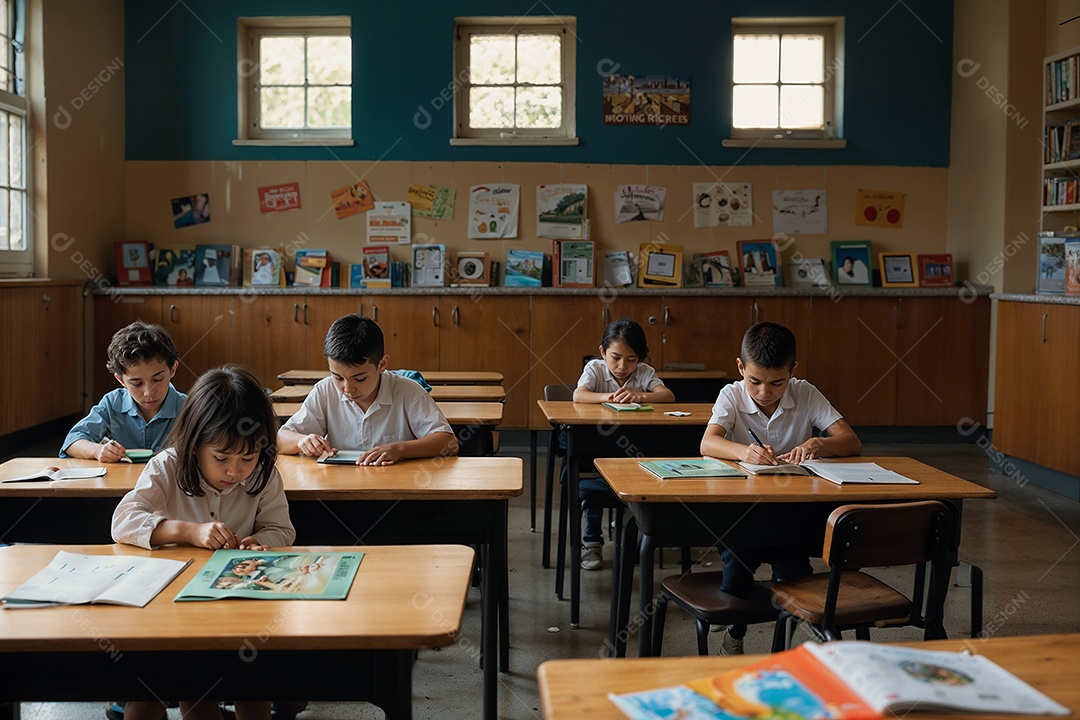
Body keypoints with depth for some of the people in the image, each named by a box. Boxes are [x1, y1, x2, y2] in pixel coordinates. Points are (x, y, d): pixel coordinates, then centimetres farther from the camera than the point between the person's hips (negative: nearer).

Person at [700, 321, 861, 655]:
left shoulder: (806, 395, -2)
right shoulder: (732, 395, -6)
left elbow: (852, 443, -9)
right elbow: (708, 443, -23)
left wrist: (817, 444, -31)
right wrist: (743, 451, -44)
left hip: (795, 510, 1)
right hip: (741, 508, 0)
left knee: (792, 563, -28)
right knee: (737, 553, -29)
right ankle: (733, 631, 2)